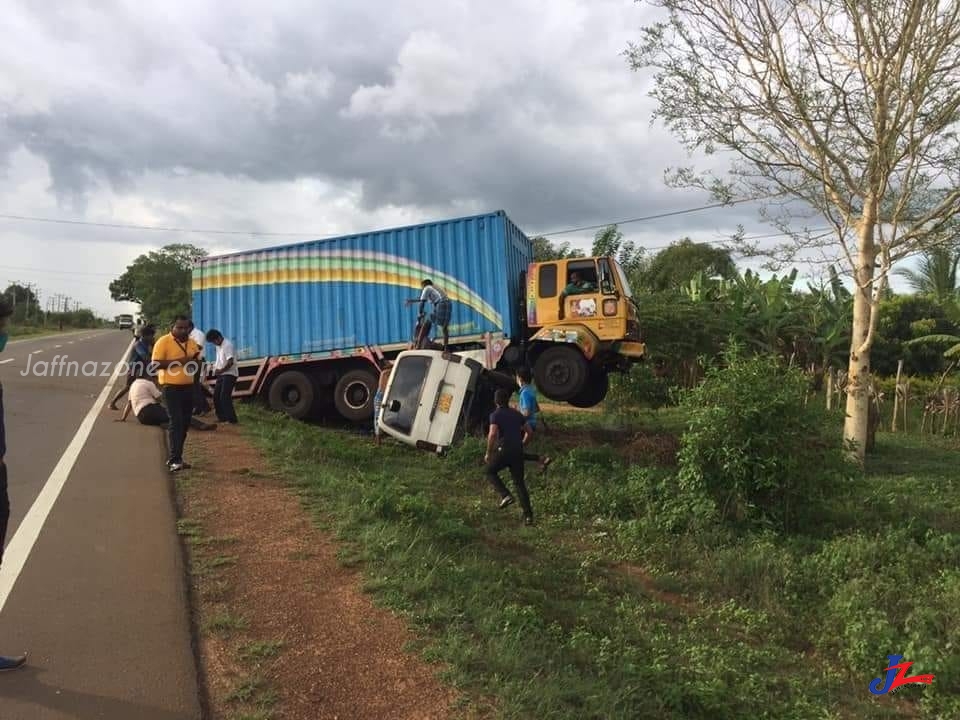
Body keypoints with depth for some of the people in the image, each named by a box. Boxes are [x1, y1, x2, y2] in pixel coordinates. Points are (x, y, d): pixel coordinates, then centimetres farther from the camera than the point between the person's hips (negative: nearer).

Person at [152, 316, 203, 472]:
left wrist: (196, 362, -2)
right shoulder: (163, 342, -8)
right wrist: (178, 361, -21)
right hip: (171, 388, -7)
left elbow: (197, 363, 22)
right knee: (176, 423, -12)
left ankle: (176, 458, 19)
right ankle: (175, 460, -11)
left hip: (188, 387, 7)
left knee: (184, 424, 9)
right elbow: (155, 364, -16)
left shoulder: (191, 343, 11)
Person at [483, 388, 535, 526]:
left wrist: (488, 453, -7)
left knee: (490, 472, 19)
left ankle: (505, 495, -2)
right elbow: (530, 432, 15)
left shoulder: (496, 415, -3)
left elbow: (492, 434, -16)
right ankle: (528, 515, 3)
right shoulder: (516, 414, 15)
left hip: (504, 450, -5)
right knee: (519, 483, 10)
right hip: (518, 452, 5)